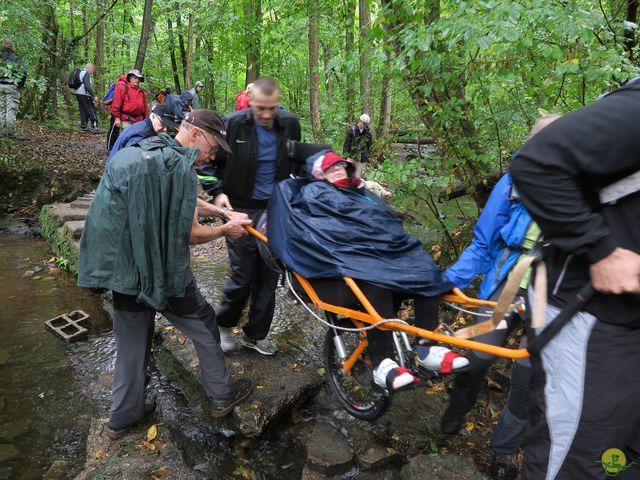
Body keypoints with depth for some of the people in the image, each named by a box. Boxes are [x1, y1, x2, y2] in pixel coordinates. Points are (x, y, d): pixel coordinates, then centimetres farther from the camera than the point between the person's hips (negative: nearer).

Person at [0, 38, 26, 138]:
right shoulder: (15, 58, -3)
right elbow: (23, 71, -12)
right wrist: (21, 84, -1)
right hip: (11, 86, -4)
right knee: (11, 109, -3)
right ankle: (11, 131, -5)